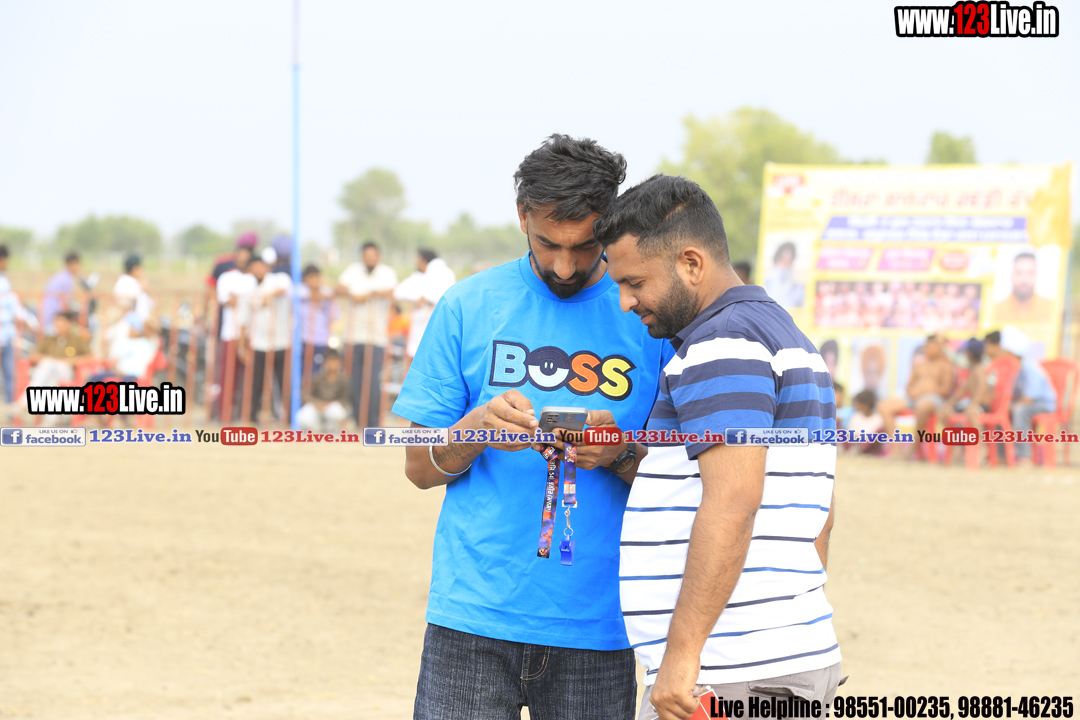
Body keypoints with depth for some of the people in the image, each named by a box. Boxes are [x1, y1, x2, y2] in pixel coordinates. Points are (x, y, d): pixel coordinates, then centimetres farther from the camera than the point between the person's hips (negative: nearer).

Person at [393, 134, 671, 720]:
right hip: (472, 620, 0)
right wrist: (476, 429, -14)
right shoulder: (467, 307, 5)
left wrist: (622, 453, -15)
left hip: (596, 624, 0)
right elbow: (420, 467, 6)